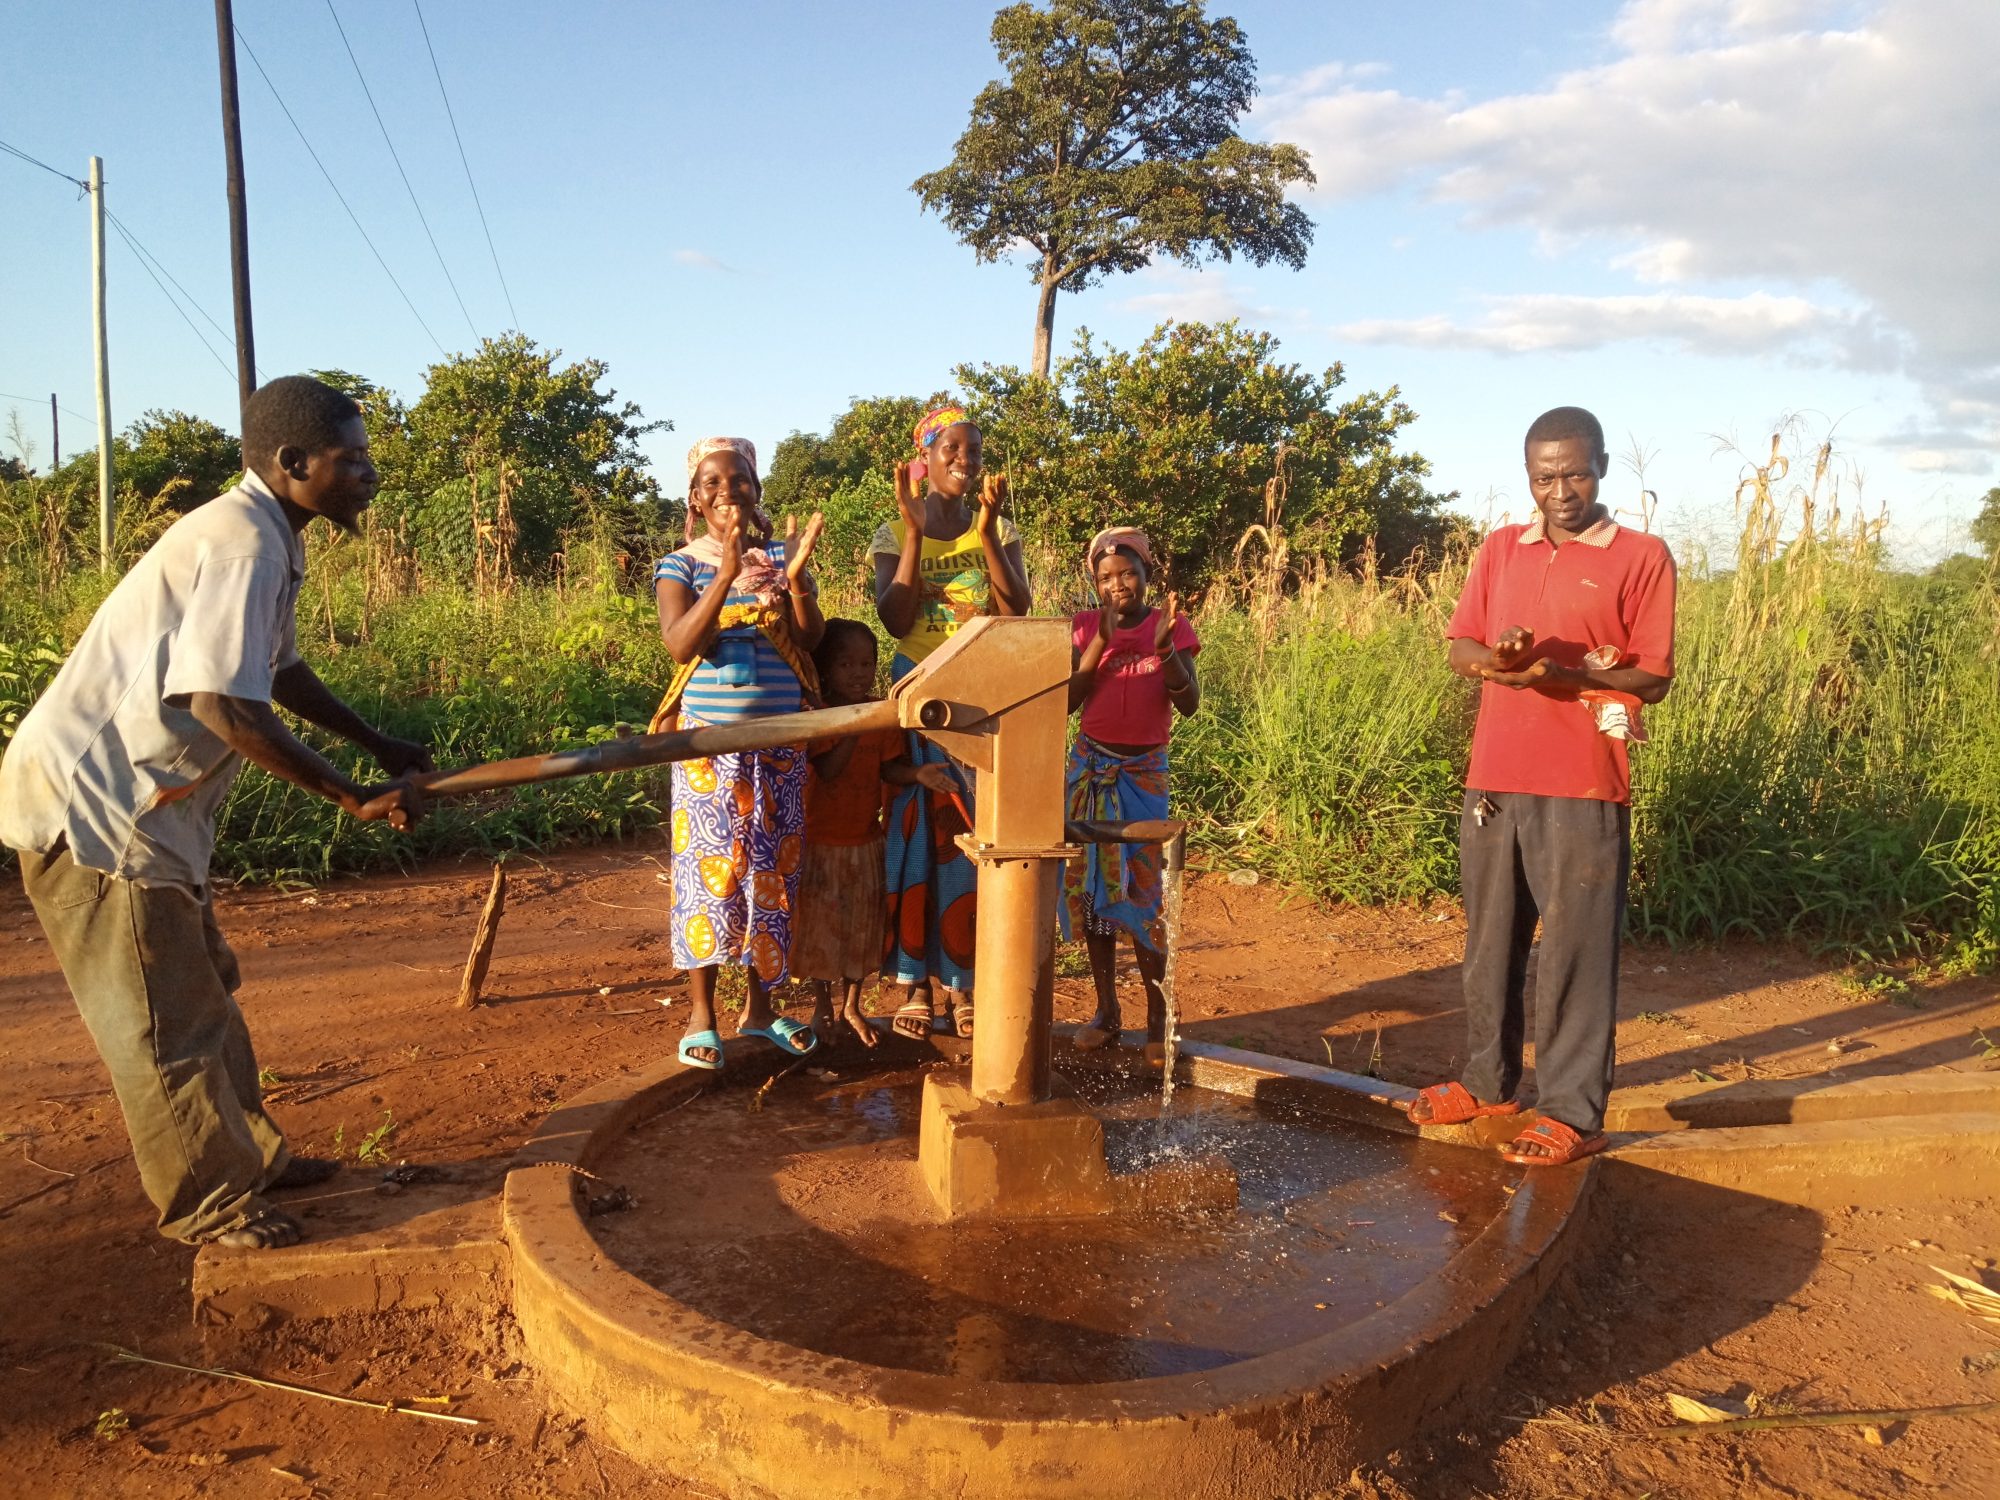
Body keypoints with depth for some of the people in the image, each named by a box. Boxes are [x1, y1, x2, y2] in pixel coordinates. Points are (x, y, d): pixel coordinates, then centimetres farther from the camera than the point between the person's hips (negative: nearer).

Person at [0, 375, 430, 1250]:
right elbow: (224, 707, -30)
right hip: (91, 801, -10)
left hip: (138, 801, 10)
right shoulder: (244, 544, -22)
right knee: (160, 1014, 1)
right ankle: (209, 1202, 15)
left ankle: (249, 1155, 30)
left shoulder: (264, 540, 9)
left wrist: (379, 745, 19)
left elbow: (281, 670, 21)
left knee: (201, 988, 17)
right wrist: (354, 797, -22)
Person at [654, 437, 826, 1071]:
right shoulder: (680, 565, 1)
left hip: (779, 739, 3)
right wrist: (728, 575, -26)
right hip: (709, 738, -2)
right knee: (707, 865, -2)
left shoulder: (781, 557, 7)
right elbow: (680, 645, -16)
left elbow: (811, 638, -4)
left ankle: (760, 1006, 18)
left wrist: (796, 578, -20)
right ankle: (702, 1015, 8)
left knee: (772, 868, 6)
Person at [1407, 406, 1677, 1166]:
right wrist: (1496, 657, -13)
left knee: (1575, 954, -1)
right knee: (1490, 942, 14)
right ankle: (1488, 1081, 29)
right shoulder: (1499, 549, 12)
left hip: (1583, 790, -4)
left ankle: (1572, 1112, 9)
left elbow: (1653, 679, -4)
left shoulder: (1642, 557, -1)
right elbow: (1458, 648, 11)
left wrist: (1565, 673, -21)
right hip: (1494, 781, 5)